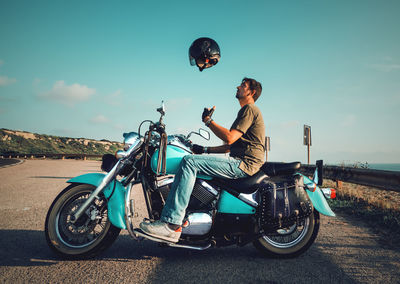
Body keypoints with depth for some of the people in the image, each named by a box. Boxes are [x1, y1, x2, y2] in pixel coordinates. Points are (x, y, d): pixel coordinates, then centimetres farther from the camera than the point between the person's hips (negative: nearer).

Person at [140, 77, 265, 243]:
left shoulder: (250, 109, -5)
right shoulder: (245, 111, 27)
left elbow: (230, 138, -18)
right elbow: (230, 146, 26)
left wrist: (208, 121, -8)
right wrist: (206, 150, 18)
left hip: (244, 163, -11)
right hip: (238, 162, 11)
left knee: (189, 162, -22)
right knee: (192, 163, 13)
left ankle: (171, 223, -25)